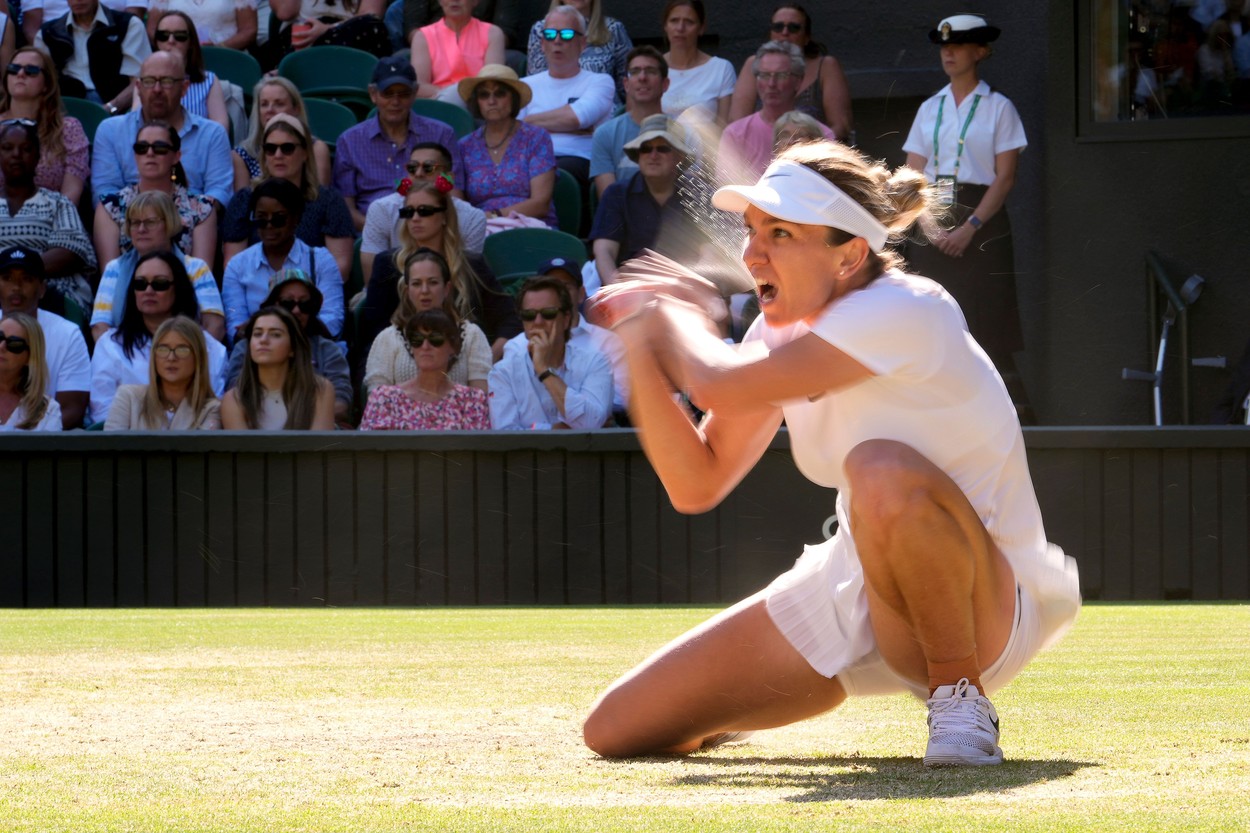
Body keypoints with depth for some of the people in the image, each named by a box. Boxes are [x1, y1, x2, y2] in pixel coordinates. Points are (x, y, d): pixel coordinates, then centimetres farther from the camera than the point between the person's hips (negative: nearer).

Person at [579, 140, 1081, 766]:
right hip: (851, 588, 8)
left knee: (884, 469, -42)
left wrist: (671, 319, -6)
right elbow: (698, 485, 2)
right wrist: (644, 350, -9)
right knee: (615, 730, -2)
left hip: (982, 611, -8)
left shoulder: (903, 312, -23)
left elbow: (720, 386, -28)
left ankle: (958, 695, -21)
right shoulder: (782, 331, 3)